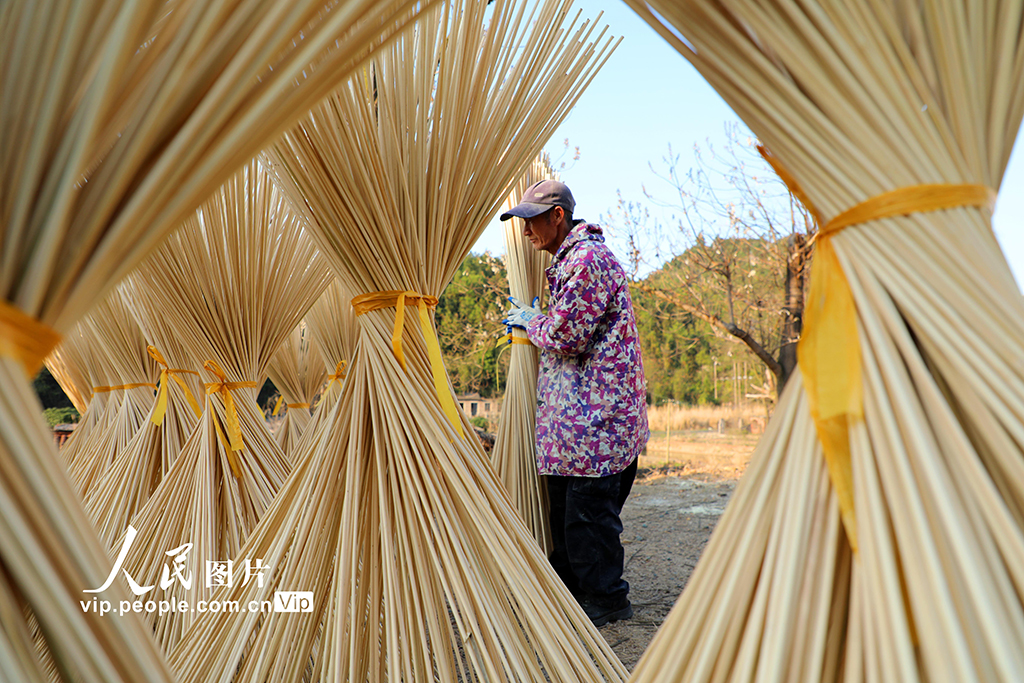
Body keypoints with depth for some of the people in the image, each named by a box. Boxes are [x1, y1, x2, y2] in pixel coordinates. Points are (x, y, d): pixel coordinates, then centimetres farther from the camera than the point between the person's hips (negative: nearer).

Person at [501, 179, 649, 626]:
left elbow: (565, 337, -19)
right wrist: (530, 319, 17)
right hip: (576, 414, 11)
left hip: (595, 413, -11)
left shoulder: (588, 259, -15)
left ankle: (608, 598, 13)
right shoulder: (568, 260, 19)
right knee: (564, 505, 16)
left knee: (589, 510, -1)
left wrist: (530, 322, -2)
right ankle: (568, 588, 29)